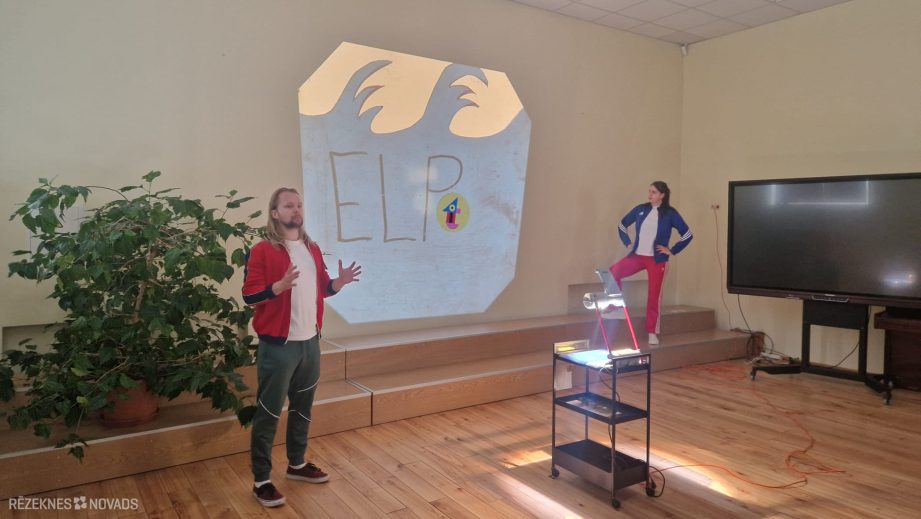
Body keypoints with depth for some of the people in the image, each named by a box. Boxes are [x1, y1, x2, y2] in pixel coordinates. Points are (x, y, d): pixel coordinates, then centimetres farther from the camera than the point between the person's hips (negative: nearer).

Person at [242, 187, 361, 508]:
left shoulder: (313, 249, 11)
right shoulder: (262, 251, -10)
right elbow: (249, 294, -15)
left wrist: (339, 283, -2)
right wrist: (281, 285, -30)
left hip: (310, 342, 7)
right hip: (277, 345, -7)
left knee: (303, 407, 17)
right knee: (268, 413, 2)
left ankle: (297, 464, 34)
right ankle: (261, 481, 14)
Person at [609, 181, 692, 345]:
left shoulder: (670, 213, -4)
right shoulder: (640, 209, 3)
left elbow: (687, 235, -1)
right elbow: (622, 225, 16)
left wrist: (671, 251, -4)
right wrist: (628, 243, 6)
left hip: (657, 260, -2)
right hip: (637, 255, 3)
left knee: (654, 296, 1)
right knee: (613, 272, -21)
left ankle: (652, 333, 13)